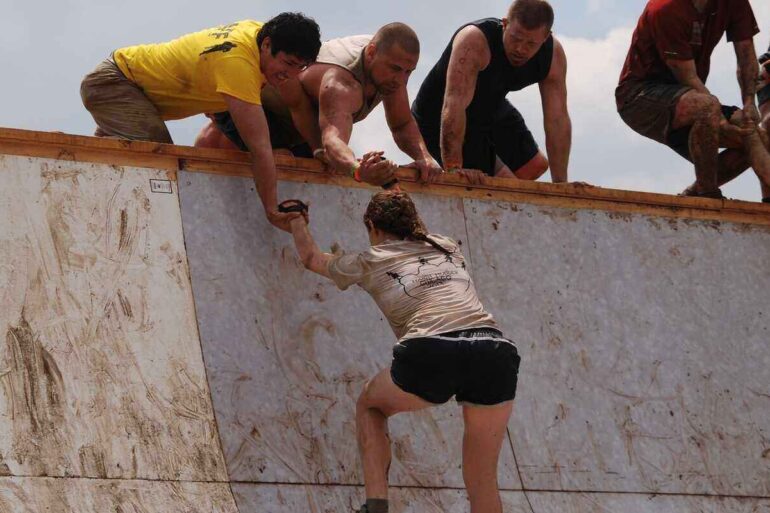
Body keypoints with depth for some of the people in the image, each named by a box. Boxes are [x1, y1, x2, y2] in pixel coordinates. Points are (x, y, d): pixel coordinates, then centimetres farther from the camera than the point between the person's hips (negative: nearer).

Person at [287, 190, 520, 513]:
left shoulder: (369, 261, 23)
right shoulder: (448, 247, 31)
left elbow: (311, 258, 44)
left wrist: (298, 222, 64)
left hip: (432, 353, -3)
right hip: (496, 353, 3)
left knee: (369, 405, 29)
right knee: (482, 481, 15)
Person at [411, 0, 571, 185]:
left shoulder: (553, 54, -18)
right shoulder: (474, 40, -38)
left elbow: (557, 119, -17)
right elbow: (454, 106, -44)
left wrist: (560, 184, -20)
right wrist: (453, 168, -50)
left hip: (491, 110, 7)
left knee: (535, 166, 11)